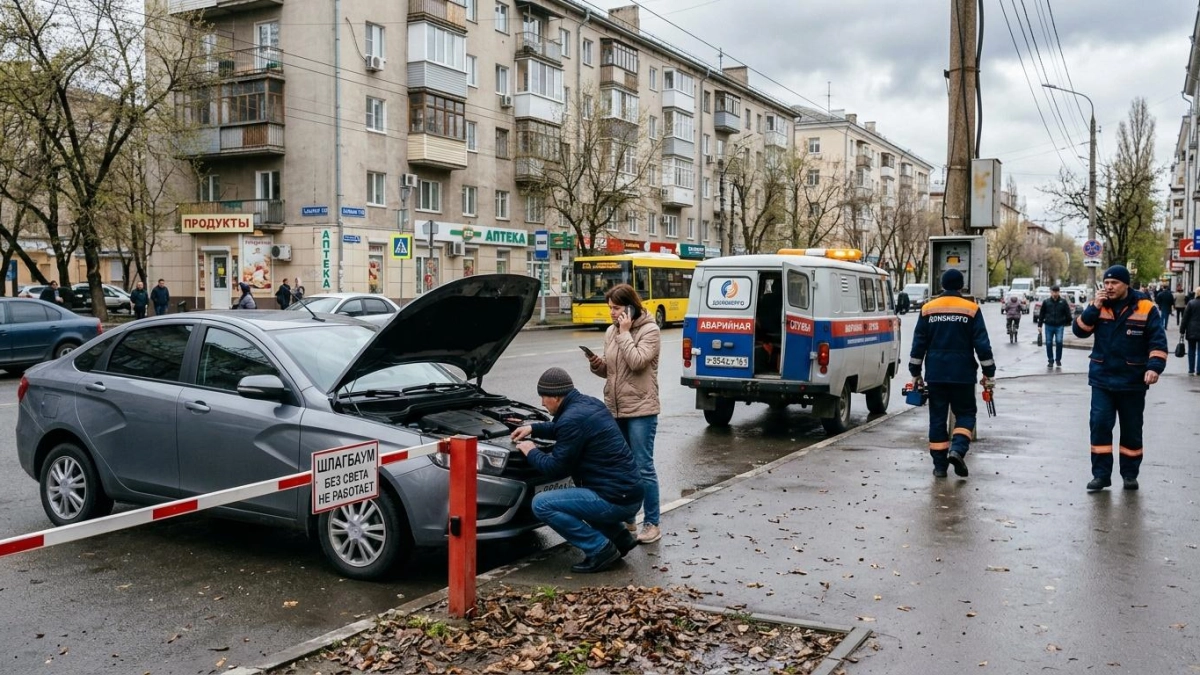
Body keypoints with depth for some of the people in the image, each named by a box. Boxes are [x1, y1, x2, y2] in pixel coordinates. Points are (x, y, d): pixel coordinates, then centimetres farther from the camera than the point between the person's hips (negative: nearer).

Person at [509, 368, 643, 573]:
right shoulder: (590, 403, 11)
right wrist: (533, 429, 29)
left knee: (541, 504, -10)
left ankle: (600, 550, -7)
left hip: (615, 500, -10)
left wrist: (531, 452, 6)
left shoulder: (573, 418, -17)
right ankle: (620, 537, 21)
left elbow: (555, 468, -11)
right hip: (630, 493, 10)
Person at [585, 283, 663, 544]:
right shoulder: (612, 332, 11)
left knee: (643, 468, -4)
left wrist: (625, 333, -16)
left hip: (641, 409, -7)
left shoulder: (649, 330, -8)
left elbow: (637, 361, -22)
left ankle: (652, 524, 5)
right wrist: (597, 364, -3)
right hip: (615, 409, 7)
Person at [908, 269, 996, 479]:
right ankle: (957, 449, -13)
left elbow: (919, 343, 5)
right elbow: (982, 344, -5)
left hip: (935, 374, 2)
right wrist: (988, 373, 2)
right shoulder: (971, 309, -3)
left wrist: (915, 373, 11)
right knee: (965, 413, 11)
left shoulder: (928, 309, 3)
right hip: (962, 374, -2)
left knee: (937, 416, 7)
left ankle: (940, 464, 7)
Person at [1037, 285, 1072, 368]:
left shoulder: (1063, 302, 0)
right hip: (1049, 326, 2)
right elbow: (1041, 314, 6)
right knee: (1048, 343, 3)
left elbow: (1068, 313, 5)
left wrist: (1068, 322, 3)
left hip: (1059, 326, -2)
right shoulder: (1046, 302, 3)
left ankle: (1058, 360, 8)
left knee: (1059, 342, -11)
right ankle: (1050, 361, 15)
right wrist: (1040, 325, 4)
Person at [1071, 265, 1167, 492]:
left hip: (1132, 382, -1)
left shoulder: (1146, 308, -6)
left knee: (1131, 429, 10)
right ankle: (1101, 474, 2)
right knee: (1099, 425, -5)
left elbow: (1158, 341, -6)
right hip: (1102, 380, 1)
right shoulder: (1097, 306, 3)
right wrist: (1094, 308, -16)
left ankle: (1130, 474, 23)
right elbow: (1079, 330, -5)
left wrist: (1154, 367, -19)